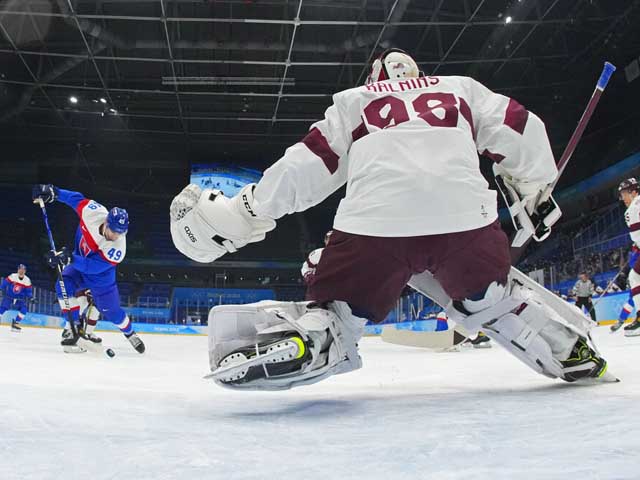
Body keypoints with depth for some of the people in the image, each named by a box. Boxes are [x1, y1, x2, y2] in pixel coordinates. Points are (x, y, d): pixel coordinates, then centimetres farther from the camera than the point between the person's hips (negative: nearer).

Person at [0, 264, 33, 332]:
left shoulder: (27, 280, -5)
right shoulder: (12, 276, -12)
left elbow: (28, 291, 2)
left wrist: (30, 298, -8)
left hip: (19, 299, 2)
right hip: (9, 297, -2)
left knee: (23, 309, -14)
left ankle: (15, 323, 1)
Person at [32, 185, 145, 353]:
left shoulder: (117, 249, -37)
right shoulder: (93, 212, -30)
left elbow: (92, 266, -39)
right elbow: (77, 198, -9)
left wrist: (68, 259, -49)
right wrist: (52, 192, -9)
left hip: (100, 276, -3)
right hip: (79, 261, 3)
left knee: (111, 311, 1)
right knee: (64, 285, -26)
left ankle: (130, 333, 33)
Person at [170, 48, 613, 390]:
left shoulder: (352, 101, 27)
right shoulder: (461, 88, 30)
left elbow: (309, 163, 16)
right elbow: (518, 129, 23)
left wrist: (241, 211, 18)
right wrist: (536, 187, 39)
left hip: (373, 222, -1)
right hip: (465, 215, 2)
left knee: (336, 316, 7)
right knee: (490, 299, 27)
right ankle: (571, 349, 20)